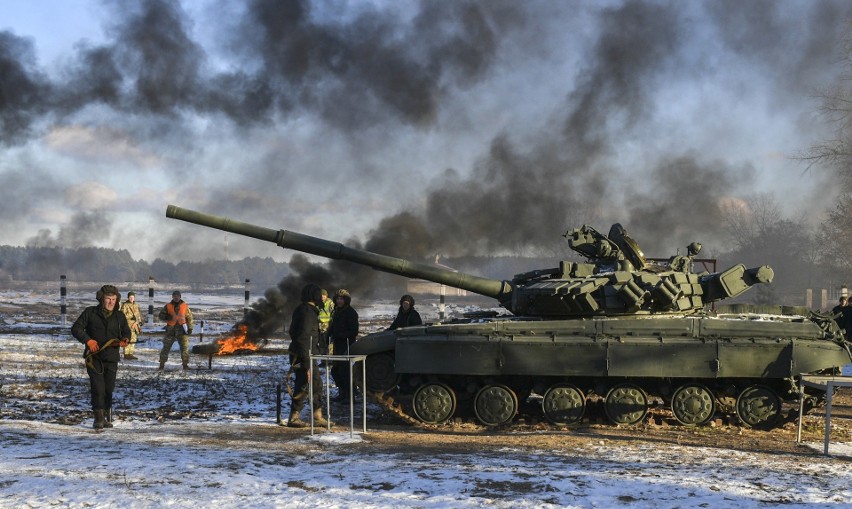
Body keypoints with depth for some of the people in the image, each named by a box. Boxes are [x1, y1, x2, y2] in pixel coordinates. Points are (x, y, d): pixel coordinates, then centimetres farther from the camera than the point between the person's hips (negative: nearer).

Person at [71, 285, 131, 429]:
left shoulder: (119, 316, 10)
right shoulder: (90, 312, 1)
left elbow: (126, 332, 20)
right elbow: (76, 328, 1)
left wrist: (125, 340, -4)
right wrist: (88, 340, -14)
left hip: (111, 359, 3)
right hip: (94, 357, -3)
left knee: (109, 389, 5)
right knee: (98, 388, -10)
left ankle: (107, 417, 21)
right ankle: (99, 418, -3)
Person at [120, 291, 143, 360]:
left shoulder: (136, 305, 16)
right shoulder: (125, 305, -6)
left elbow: (138, 314, 24)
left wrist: (140, 322, 19)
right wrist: (131, 317, -20)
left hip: (134, 325, 7)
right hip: (128, 324, -7)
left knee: (133, 339, 10)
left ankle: (130, 353, 17)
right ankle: (126, 354, -9)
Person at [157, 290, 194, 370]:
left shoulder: (185, 306, 6)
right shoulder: (168, 306, 5)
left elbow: (189, 317, 9)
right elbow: (160, 315, 7)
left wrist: (190, 328, 3)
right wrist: (167, 317, -13)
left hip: (182, 329, 0)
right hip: (171, 329, 0)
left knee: (184, 347, -5)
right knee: (166, 347, 2)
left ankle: (185, 364, 0)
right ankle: (162, 364, 9)